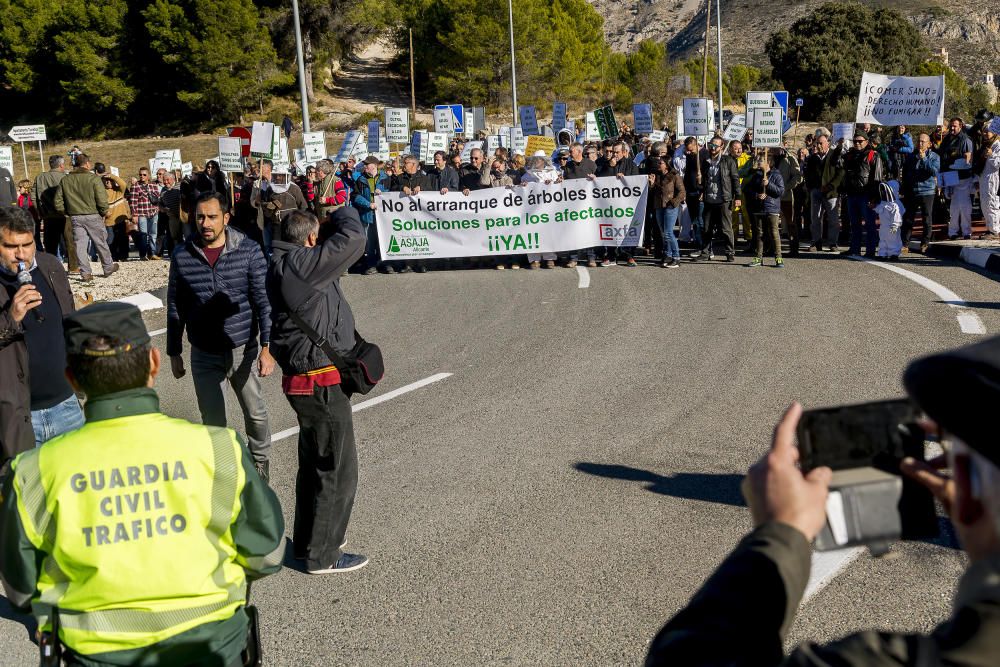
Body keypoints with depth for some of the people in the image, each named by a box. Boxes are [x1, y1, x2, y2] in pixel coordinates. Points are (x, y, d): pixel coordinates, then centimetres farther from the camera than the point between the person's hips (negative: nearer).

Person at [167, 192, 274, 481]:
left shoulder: (249, 251, -8)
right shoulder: (182, 257, -3)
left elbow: (263, 300, -9)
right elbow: (175, 309, 6)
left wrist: (267, 346, -16)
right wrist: (174, 354, 9)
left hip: (244, 349, -1)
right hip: (204, 355, 1)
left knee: (255, 413, 14)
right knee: (212, 422, 8)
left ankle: (260, 462, 39)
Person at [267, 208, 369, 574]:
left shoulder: (282, 265, 8)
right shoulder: (302, 264, -20)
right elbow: (354, 238, -18)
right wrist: (343, 214, -2)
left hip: (305, 378, 10)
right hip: (321, 382, -10)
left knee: (315, 463, 22)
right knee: (337, 469, 2)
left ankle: (307, 540, 36)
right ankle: (321, 554, 12)